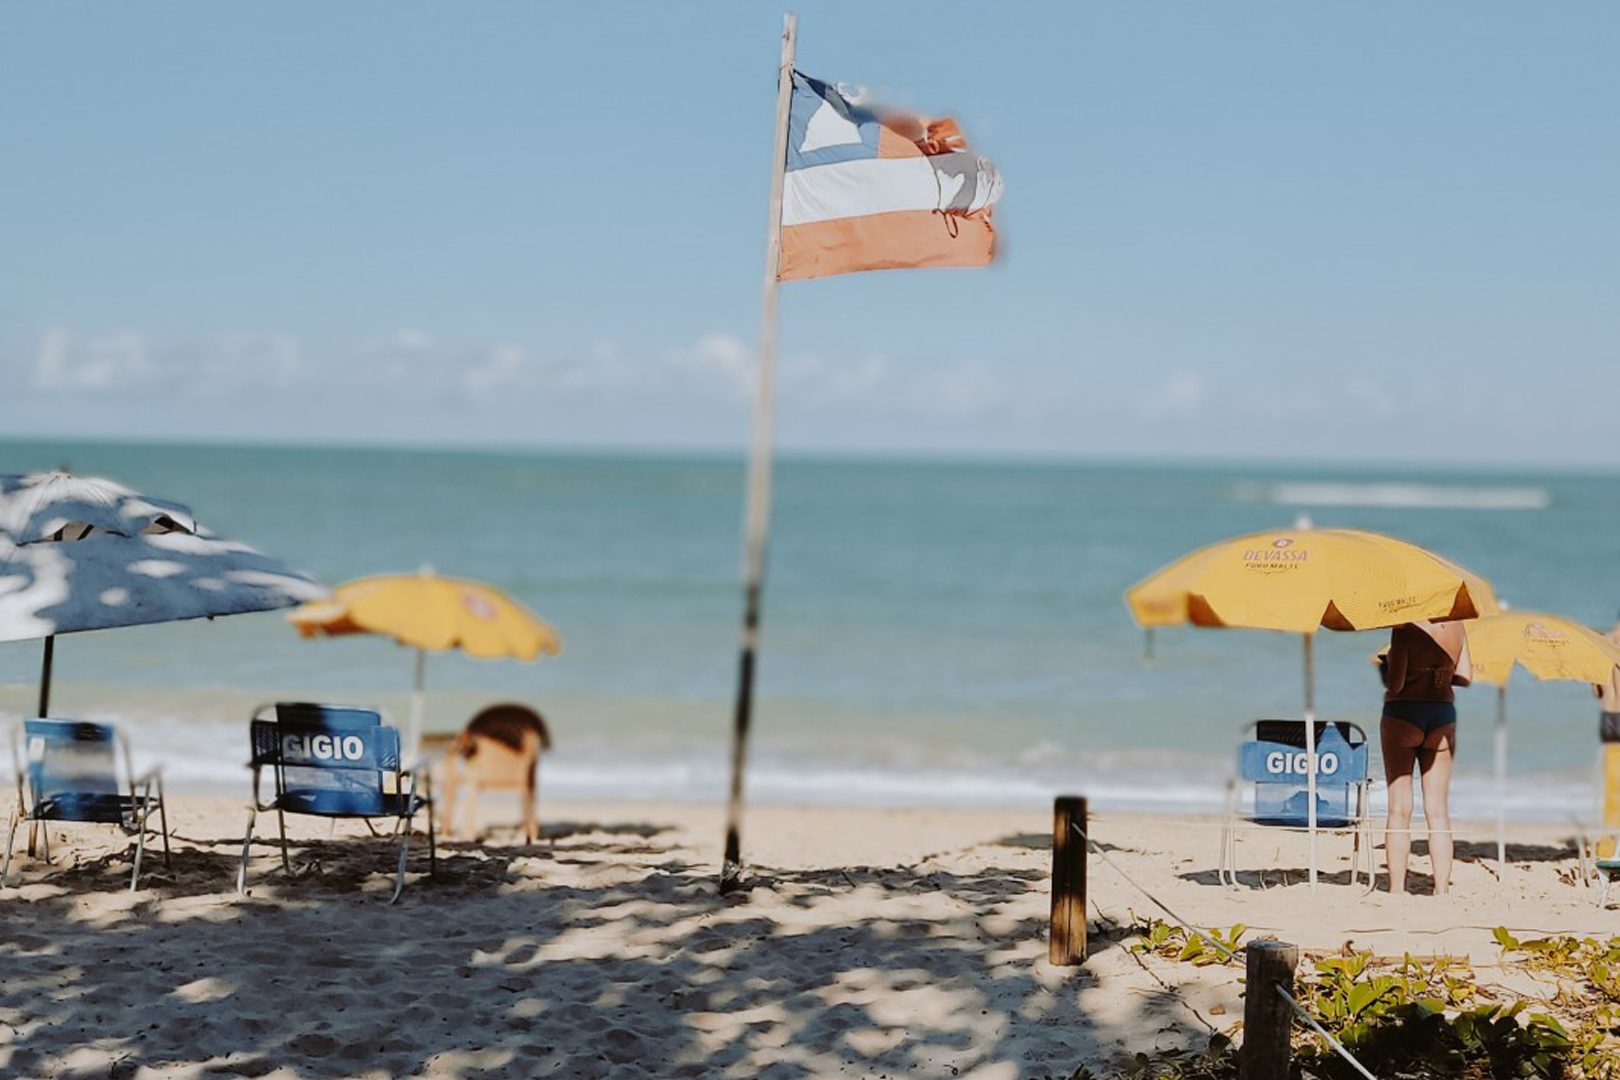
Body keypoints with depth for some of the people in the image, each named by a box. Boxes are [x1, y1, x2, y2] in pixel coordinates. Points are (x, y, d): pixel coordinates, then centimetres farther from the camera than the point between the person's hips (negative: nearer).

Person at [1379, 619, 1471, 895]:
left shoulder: (1405, 628, -15)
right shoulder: (1455, 626, 0)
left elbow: (1395, 684, -17)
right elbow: (1465, 677, 5)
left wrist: (1384, 666, 3)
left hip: (1402, 714, -4)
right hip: (1442, 716, 4)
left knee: (1399, 810, 1)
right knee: (1438, 812, 7)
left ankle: (1397, 890, 0)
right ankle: (1441, 891, 4)